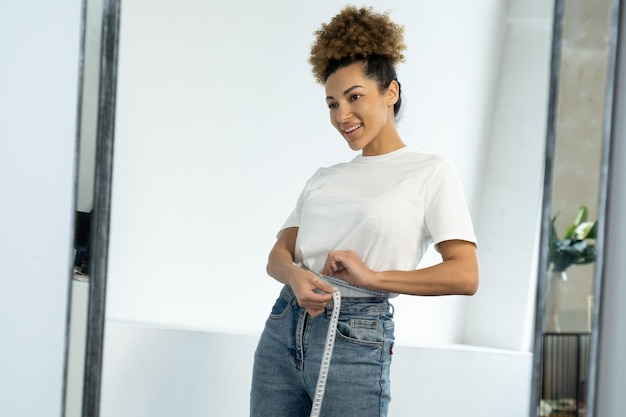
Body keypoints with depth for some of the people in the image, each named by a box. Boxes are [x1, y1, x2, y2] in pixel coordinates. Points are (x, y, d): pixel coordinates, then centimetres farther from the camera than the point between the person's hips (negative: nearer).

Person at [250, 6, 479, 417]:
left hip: (357, 340, -5)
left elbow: (465, 275, -9)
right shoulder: (324, 178, 16)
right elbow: (279, 253, 10)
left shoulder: (431, 173, 0)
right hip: (283, 330, 5)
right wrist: (295, 275, -14)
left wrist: (372, 276, -17)